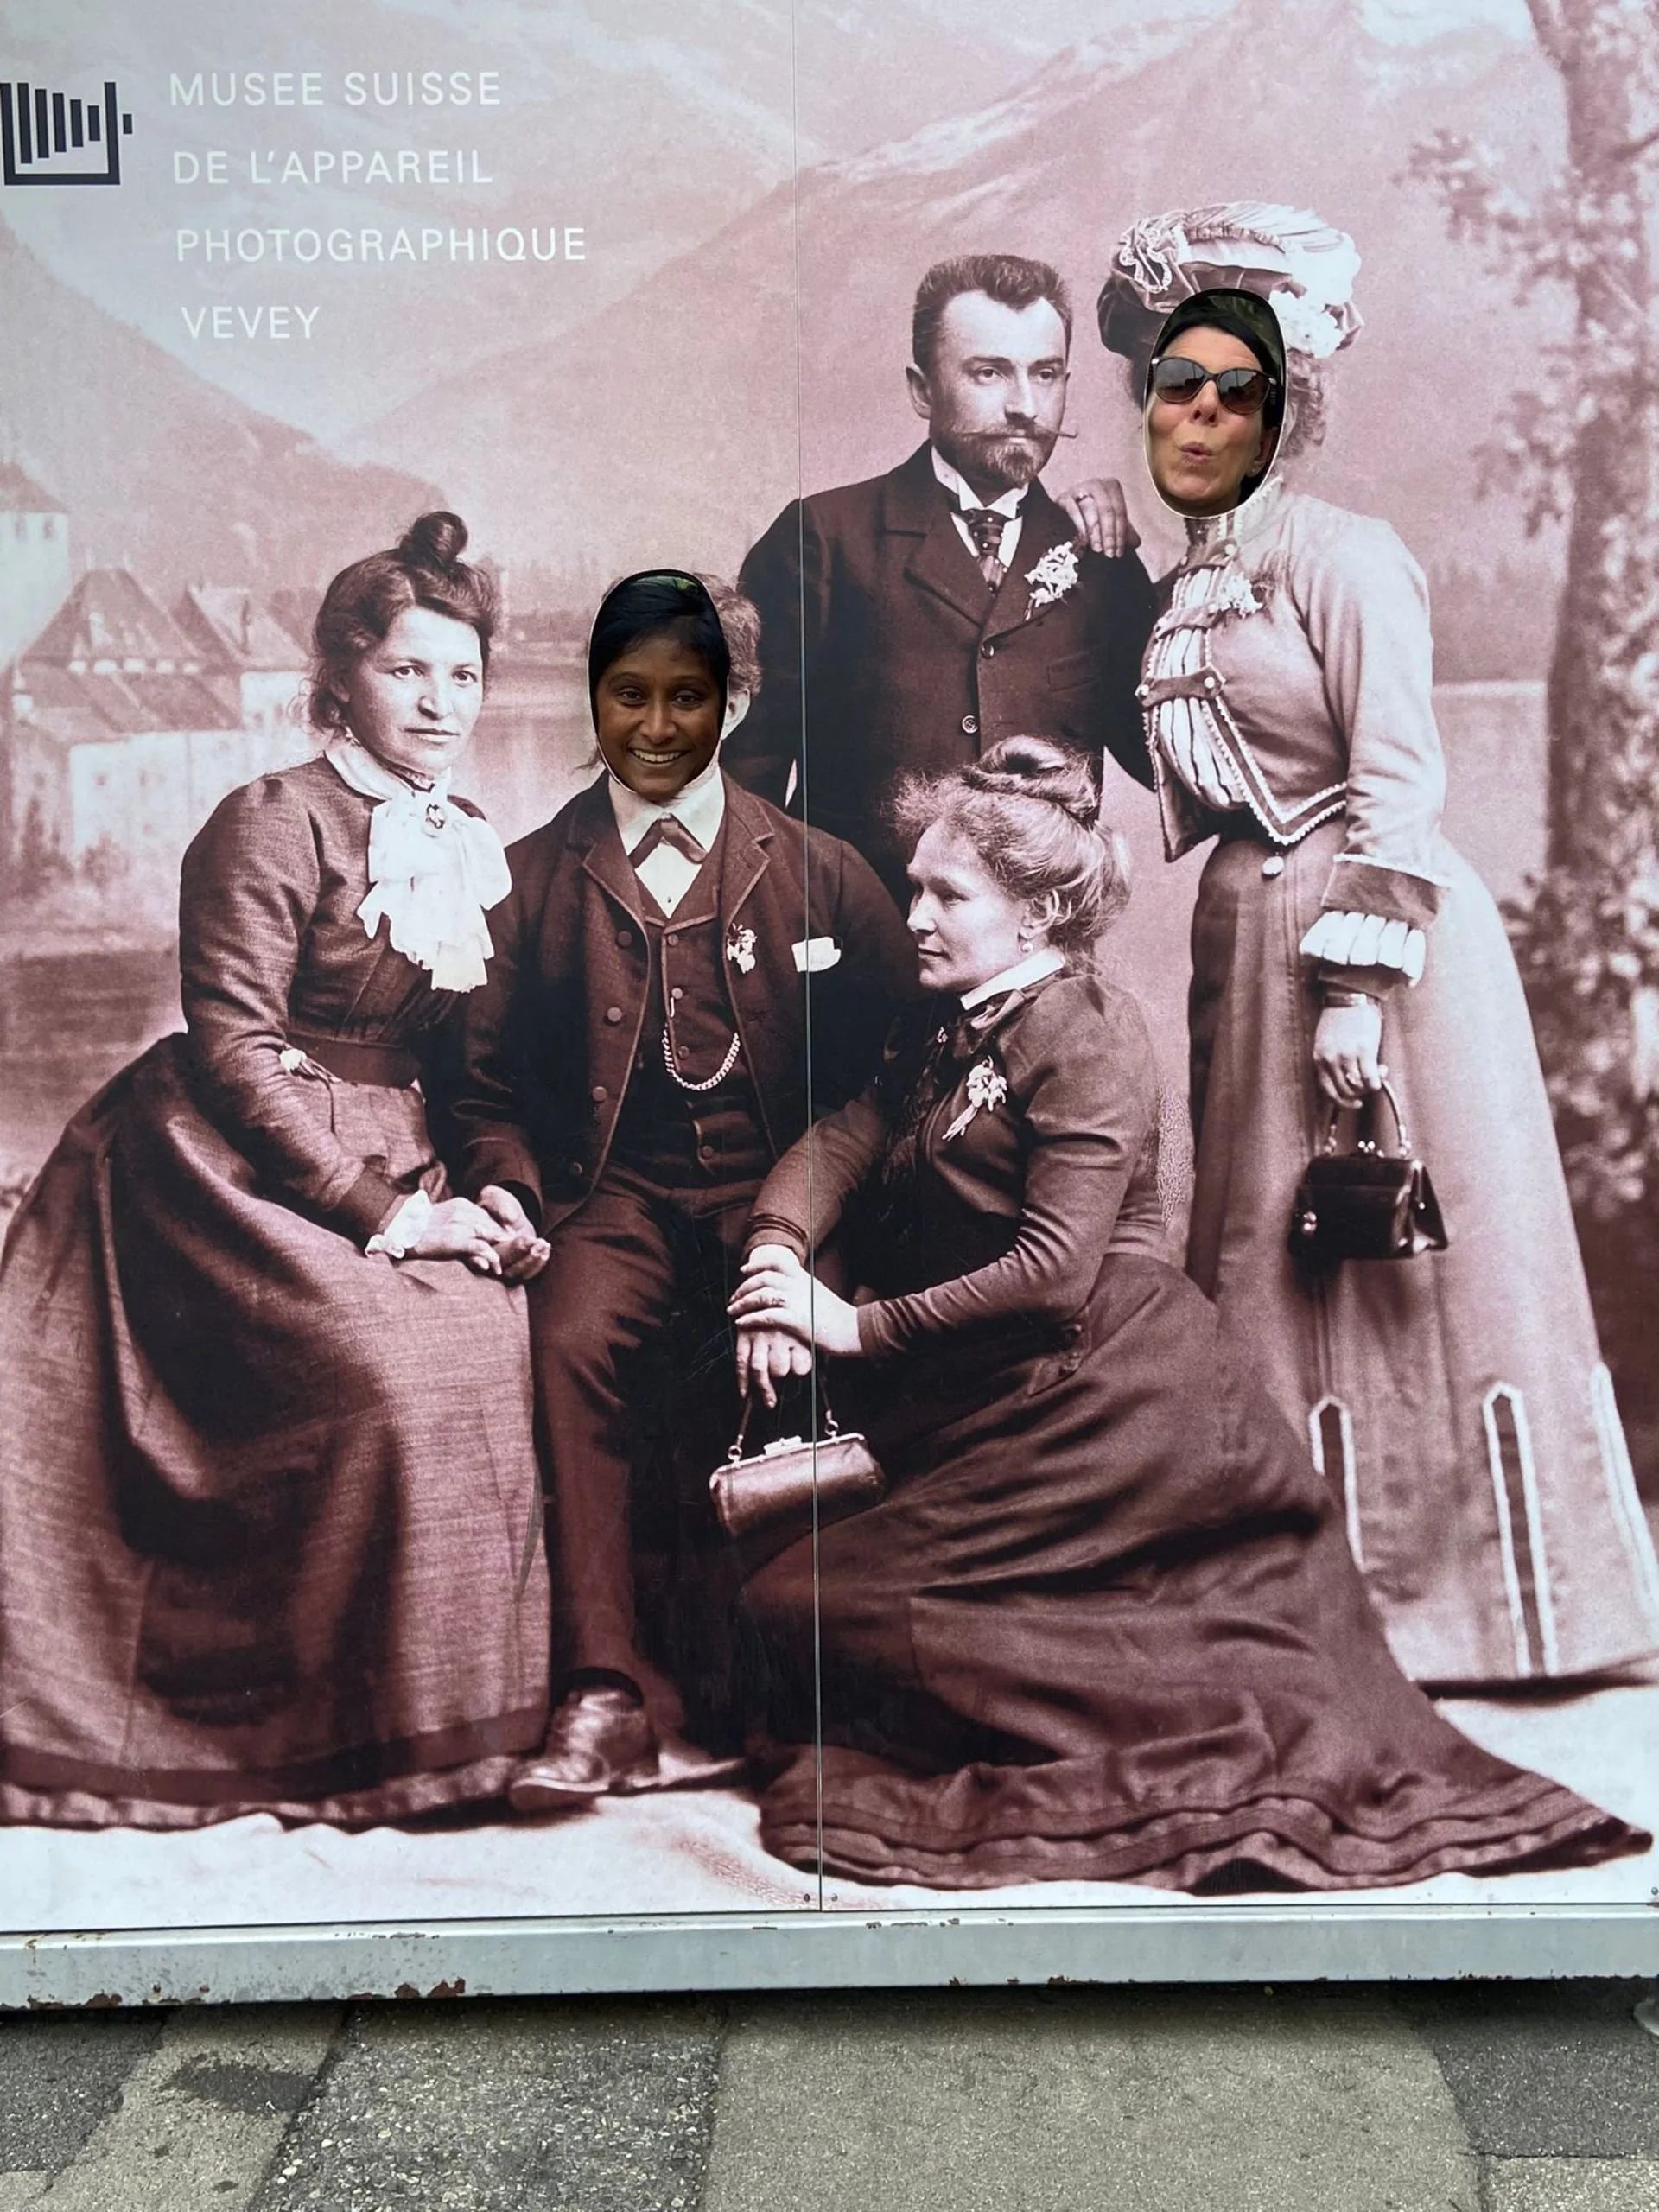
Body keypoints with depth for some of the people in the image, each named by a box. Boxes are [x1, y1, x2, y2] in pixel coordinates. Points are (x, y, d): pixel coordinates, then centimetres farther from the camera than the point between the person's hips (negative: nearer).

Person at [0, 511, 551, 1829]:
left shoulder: (474, 844, 12)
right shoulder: (271, 823, -9)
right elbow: (235, 1049, -14)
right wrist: (379, 1211, -18)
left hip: (393, 1160, 7)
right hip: (239, 1162, -6)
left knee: (494, 1341, -14)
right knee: (389, 1367, -24)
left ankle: (458, 1707, 0)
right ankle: (367, 1736, -7)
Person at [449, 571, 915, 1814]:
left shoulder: (812, 867, 11)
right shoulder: (537, 874, 14)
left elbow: (901, 1045, 6)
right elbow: (490, 1072, 14)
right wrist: (505, 1188, -6)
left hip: (774, 1186, -1)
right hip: (617, 1192, 1)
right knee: (575, 1342, -30)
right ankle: (611, 1696, -23)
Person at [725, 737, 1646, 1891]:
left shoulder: (1088, 1031, -10)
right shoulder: (948, 1031, 17)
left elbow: (1053, 1268, -19)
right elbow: (842, 1139, 7)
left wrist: (862, 1324, -17)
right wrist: (778, 1249, -14)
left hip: (1104, 1402, -9)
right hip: (1000, 1404, 9)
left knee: (801, 1609, -14)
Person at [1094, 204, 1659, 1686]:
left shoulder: (1345, 556, -6)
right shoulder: (1188, 580, 15)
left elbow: (1399, 785, -14)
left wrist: (1358, 984, -20)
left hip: (1378, 936, -7)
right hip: (1250, 947, 7)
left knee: (1408, 1264, -1)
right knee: (1273, 1269, 10)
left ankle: (1490, 1597, 16)